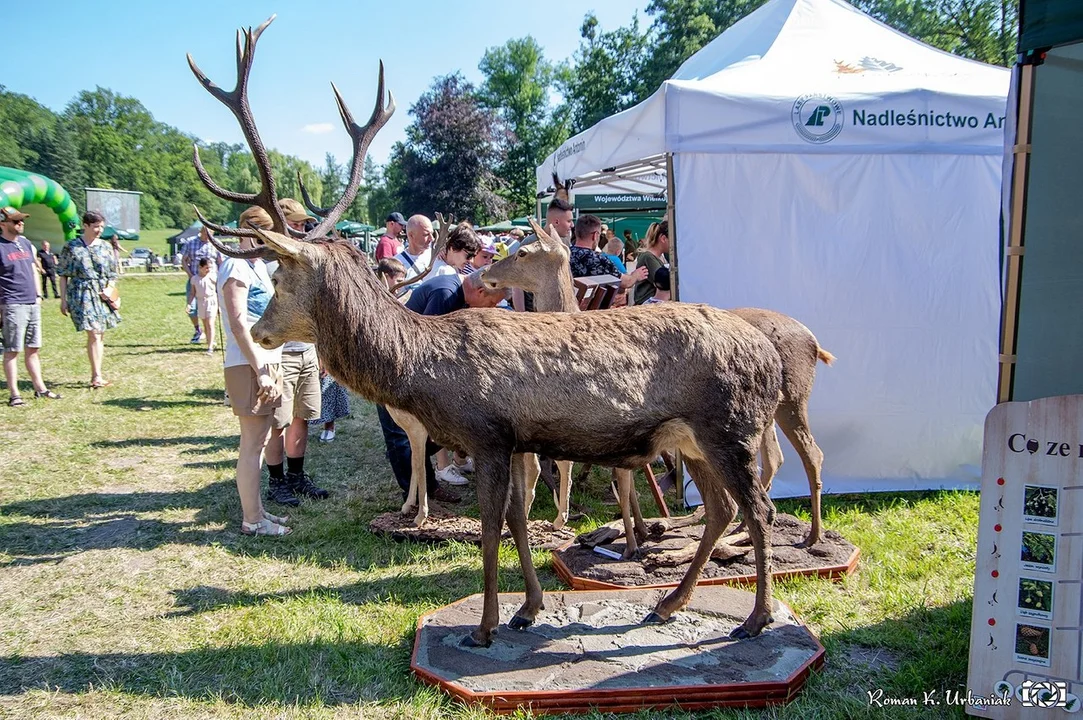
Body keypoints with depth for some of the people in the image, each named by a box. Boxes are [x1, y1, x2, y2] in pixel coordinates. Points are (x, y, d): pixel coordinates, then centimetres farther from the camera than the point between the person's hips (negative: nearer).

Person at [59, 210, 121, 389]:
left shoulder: (106, 247, 10)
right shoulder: (71, 247, 0)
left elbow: (113, 274, 15)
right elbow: (63, 275, 3)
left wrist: (109, 288, -2)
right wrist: (63, 300, 0)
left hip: (101, 295, 4)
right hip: (82, 295, -4)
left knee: (100, 335, 6)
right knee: (93, 334, -14)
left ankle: (96, 375, 15)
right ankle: (97, 376, -13)